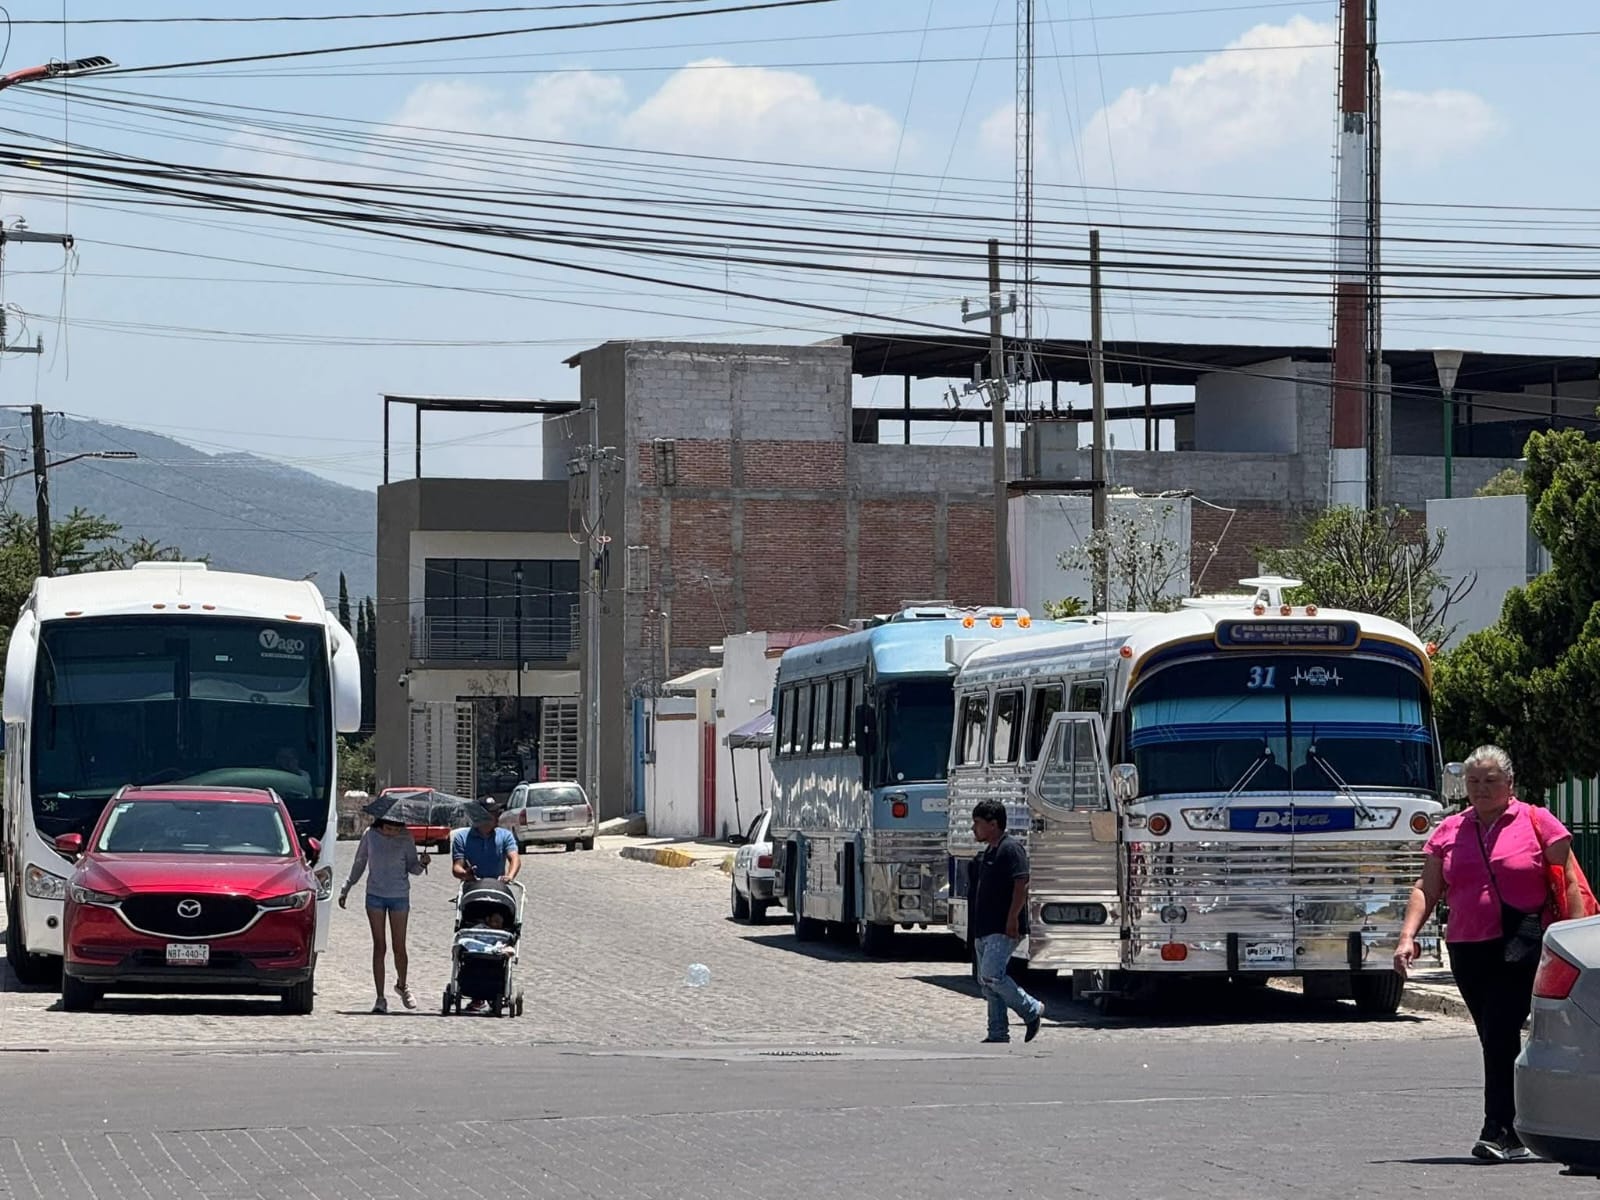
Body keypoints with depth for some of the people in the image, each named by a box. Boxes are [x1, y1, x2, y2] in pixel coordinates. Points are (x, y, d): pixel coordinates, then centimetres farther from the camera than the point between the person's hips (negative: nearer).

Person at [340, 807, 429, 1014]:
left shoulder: (405, 838, -6)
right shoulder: (370, 836, -3)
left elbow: (412, 868, -1)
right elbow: (359, 863, 10)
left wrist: (421, 864, -24)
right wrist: (346, 888, 12)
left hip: (399, 896, -1)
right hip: (375, 895, 1)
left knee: (399, 946, 2)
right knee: (378, 946, -1)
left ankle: (402, 985, 29)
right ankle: (380, 997, 1)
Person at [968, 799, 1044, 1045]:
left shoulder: (1010, 849, -10)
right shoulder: (987, 853, 19)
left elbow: (1021, 885, -18)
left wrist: (1012, 919, -23)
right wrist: (975, 929, 21)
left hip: (1004, 929, -10)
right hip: (985, 929, 10)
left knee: (991, 975, -18)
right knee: (987, 981, 7)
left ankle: (1031, 1010, -2)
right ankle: (998, 1034, 10)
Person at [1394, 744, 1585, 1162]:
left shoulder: (1536, 822, 2)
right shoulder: (1449, 831, 15)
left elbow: (1568, 884, 1)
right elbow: (1426, 889, 14)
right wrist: (1408, 936, 0)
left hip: (1521, 947, -5)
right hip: (1467, 950, 5)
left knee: (1500, 1034, -15)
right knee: (1496, 1041, 8)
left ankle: (1498, 1133, -16)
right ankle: (1514, 1137, 14)